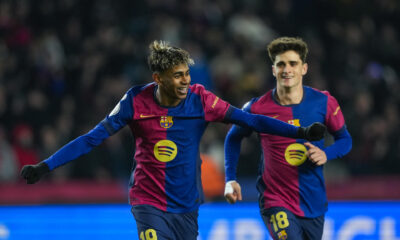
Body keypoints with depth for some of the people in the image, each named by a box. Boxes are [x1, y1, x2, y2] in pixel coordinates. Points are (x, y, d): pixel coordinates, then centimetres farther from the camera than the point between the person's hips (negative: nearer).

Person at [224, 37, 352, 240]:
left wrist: (326, 154, -13)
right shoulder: (257, 108, -8)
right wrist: (230, 180, 2)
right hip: (276, 203, -3)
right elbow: (233, 138, 10)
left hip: (314, 205, 3)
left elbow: (344, 139, 9)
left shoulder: (323, 103, -5)